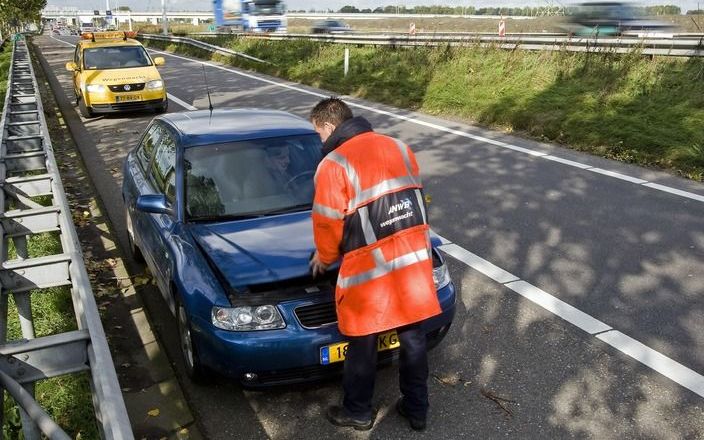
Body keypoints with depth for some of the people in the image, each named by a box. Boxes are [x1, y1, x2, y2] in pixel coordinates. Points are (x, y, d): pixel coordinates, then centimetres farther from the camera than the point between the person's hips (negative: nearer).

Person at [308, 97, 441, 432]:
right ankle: (417, 409, 35)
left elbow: (327, 223, -7)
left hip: (370, 269, -6)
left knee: (362, 345, 14)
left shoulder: (333, 165, -11)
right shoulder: (399, 148, 9)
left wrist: (324, 258, 12)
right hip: (415, 259, 6)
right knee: (413, 338, 19)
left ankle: (358, 412, 34)